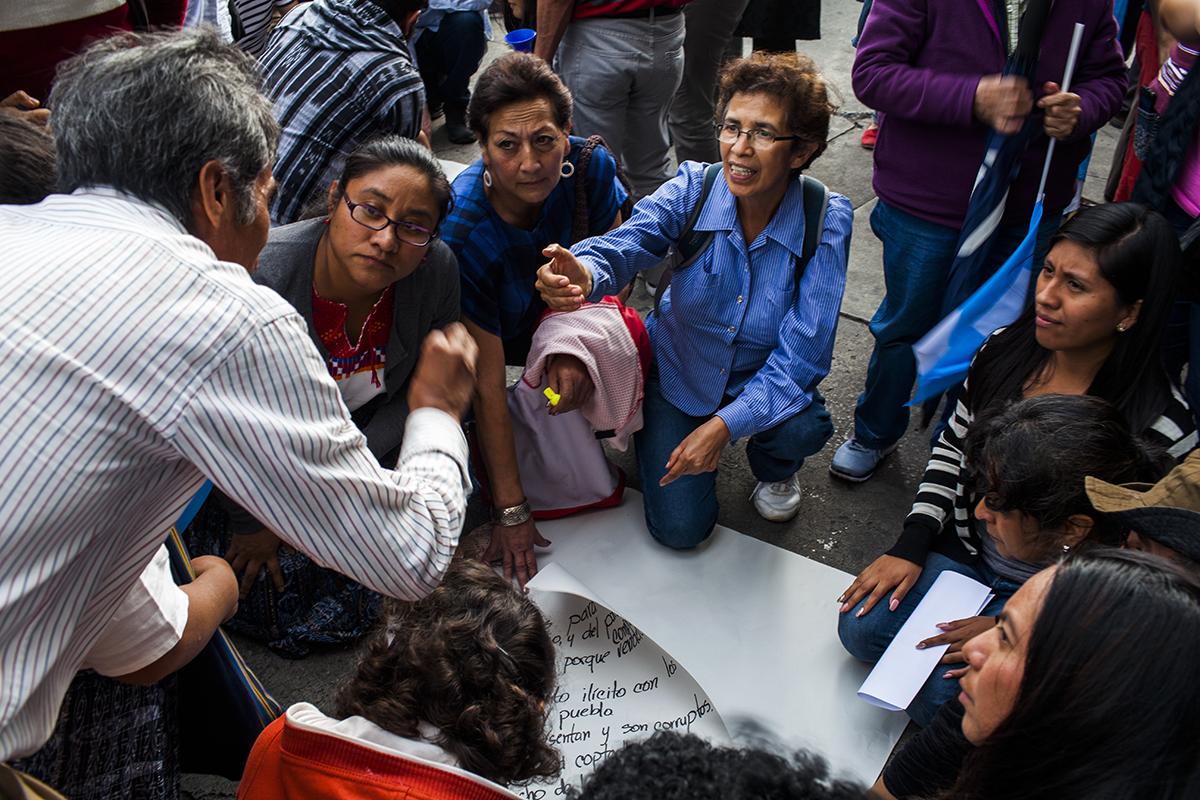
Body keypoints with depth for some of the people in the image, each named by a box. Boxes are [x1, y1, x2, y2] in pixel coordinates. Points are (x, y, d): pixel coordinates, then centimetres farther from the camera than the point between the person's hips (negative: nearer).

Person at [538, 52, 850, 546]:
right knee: (680, 528, -9)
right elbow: (626, 242, -37)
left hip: (762, 381, 0)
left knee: (803, 429, -33)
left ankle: (774, 468, 7)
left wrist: (724, 423, -36)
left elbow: (802, 352, -26)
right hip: (678, 374, 0)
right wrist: (584, 274, -62)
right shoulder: (693, 189, -20)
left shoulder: (825, 222, -23)